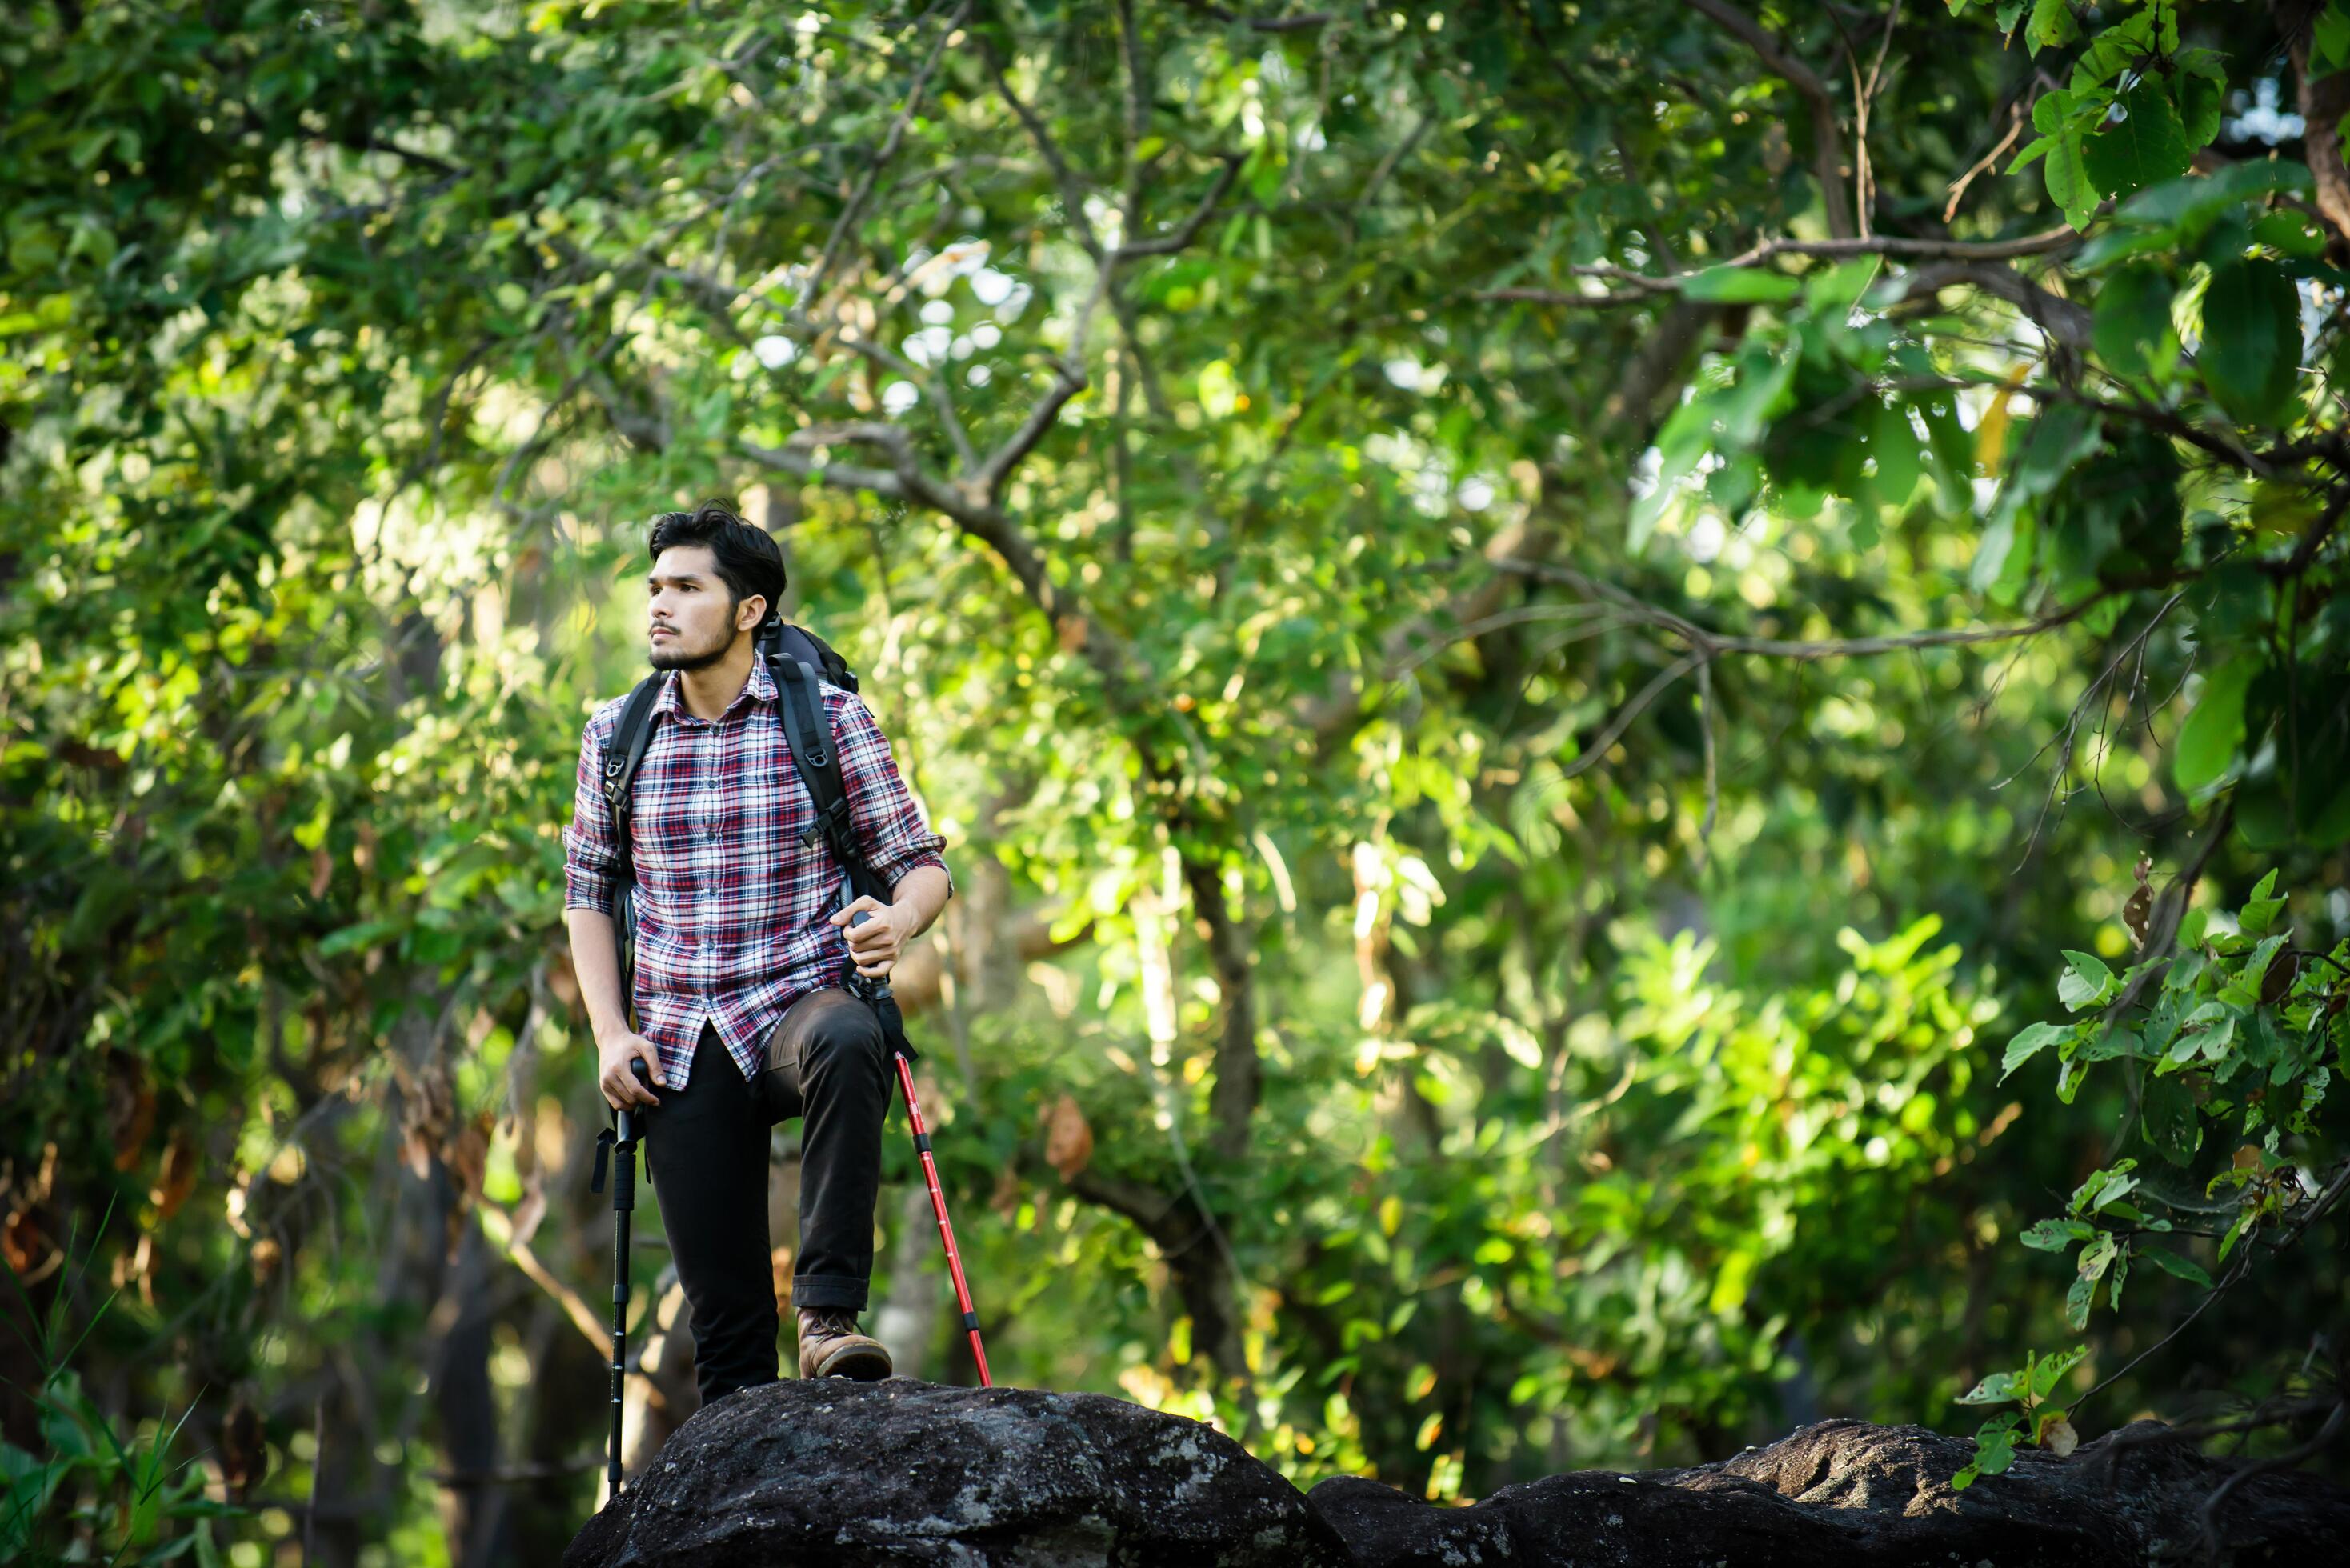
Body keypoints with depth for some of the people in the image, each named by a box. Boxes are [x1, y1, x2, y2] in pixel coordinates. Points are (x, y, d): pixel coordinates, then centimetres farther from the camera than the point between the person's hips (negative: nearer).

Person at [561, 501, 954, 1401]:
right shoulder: (616, 736, 7)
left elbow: (922, 865, 1)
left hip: (802, 1001, -3)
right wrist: (610, 1034, 2)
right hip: (682, 1047, 3)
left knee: (846, 1044, -40)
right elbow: (587, 887, 16)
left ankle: (828, 1317, -36)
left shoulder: (828, 717, -1)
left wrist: (898, 922, -23)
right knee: (723, 1311, -1)